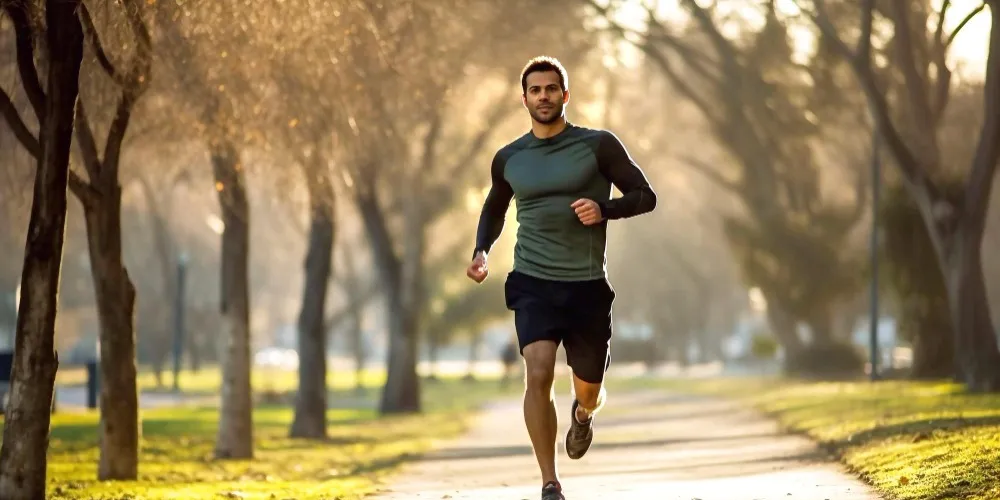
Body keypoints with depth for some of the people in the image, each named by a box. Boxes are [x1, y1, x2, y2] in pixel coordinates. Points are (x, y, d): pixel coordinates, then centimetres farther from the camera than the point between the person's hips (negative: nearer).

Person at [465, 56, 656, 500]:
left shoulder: (598, 145, -3)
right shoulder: (508, 159, 5)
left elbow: (645, 196, 0)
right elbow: (495, 208, 24)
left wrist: (604, 209, -19)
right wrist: (481, 251, 6)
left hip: (588, 286, 0)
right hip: (533, 284, 0)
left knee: (589, 388, 12)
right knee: (538, 374, -22)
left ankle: (583, 413, 52)